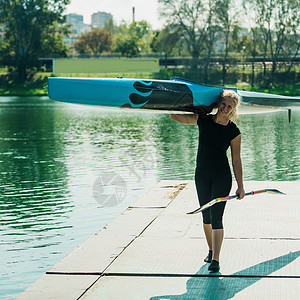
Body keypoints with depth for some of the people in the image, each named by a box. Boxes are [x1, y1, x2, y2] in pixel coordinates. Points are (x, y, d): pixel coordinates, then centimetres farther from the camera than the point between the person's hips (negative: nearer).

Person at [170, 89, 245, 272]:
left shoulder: (234, 132, -7)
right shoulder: (203, 120, -1)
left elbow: (236, 161, -3)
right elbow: (175, 115, 7)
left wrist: (240, 186, -4)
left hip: (222, 176, -3)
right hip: (202, 174, 4)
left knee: (216, 216, -11)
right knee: (206, 215, 13)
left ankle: (215, 259, -11)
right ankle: (211, 250, 31)